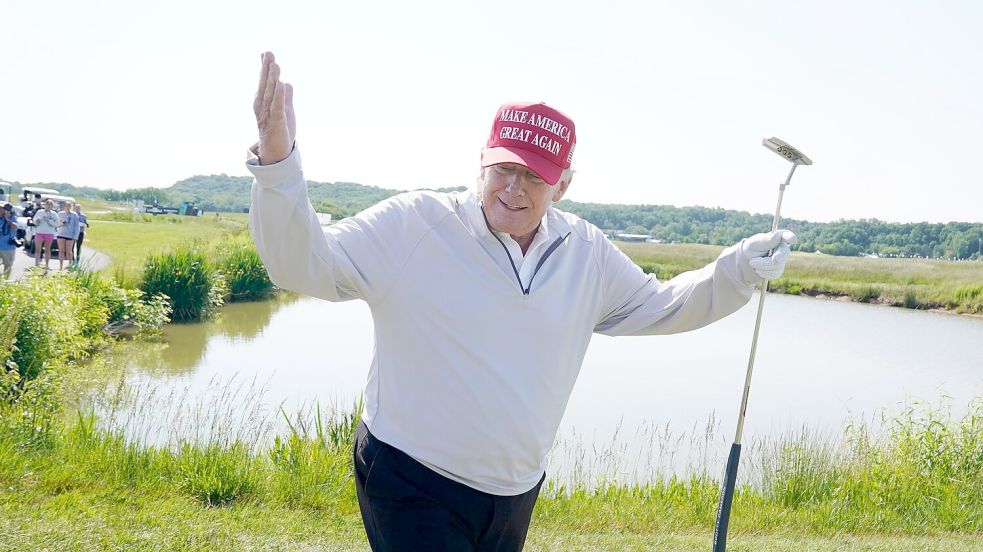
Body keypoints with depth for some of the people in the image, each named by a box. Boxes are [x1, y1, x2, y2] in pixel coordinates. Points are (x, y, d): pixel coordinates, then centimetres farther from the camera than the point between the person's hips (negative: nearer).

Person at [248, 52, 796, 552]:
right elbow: (304, 263, -20)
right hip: (413, 486, -5)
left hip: (516, 495, 6)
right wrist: (278, 160, -36)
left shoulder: (587, 252, 2)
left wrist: (735, 273, -1)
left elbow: (659, 306, 15)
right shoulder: (414, 224, -14)